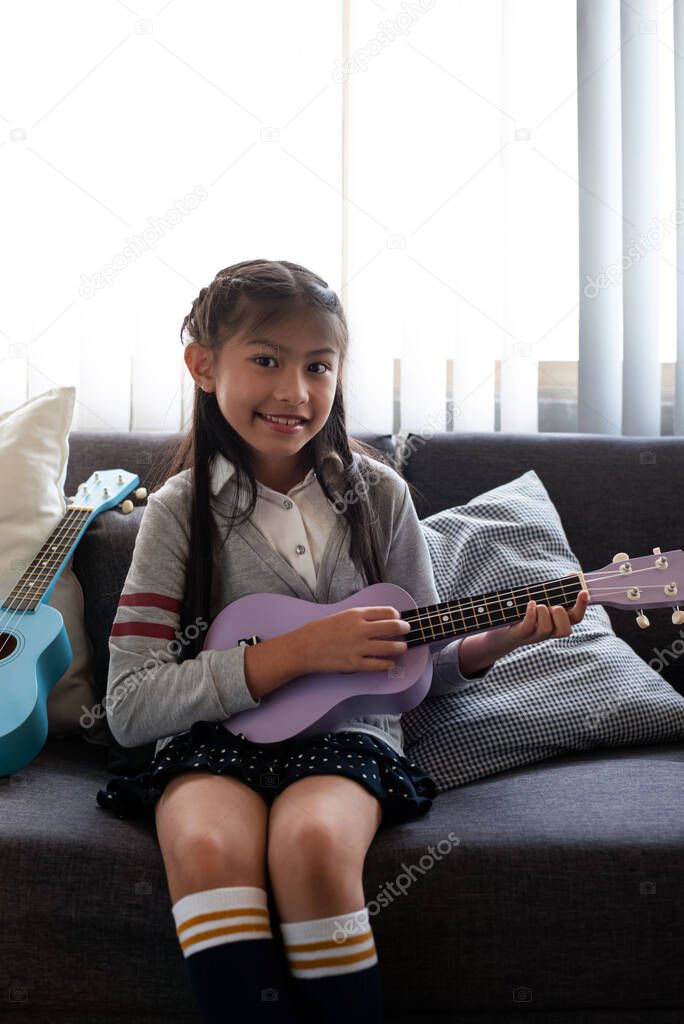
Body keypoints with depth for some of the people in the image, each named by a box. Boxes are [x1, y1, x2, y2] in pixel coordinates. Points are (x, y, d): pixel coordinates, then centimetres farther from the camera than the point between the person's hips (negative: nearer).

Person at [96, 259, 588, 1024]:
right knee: (206, 844, -33)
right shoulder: (181, 510, -3)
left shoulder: (377, 494, 3)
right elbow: (129, 708, -10)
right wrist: (296, 651, -16)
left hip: (346, 733, 1)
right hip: (213, 738, 0)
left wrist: (496, 639, -9)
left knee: (313, 839, -32)